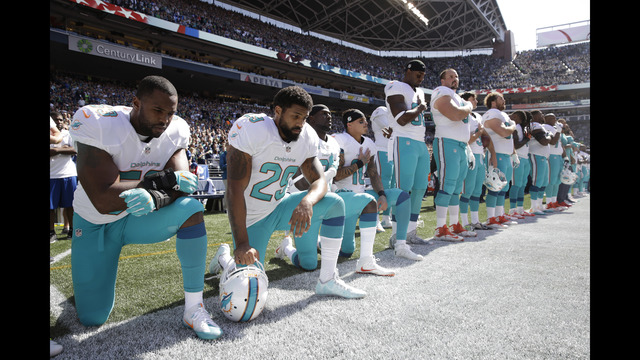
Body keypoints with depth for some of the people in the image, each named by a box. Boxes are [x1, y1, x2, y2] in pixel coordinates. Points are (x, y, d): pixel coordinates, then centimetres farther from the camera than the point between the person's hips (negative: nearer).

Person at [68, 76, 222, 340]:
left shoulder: (174, 132, -12)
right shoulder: (96, 124, -25)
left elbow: (180, 187, -20)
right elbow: (104, 200, -31)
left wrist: (155, 198, -42)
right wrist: (164, 179, -29)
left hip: (139, 217, 2)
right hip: (96, 224, -2)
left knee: (192, 209, -29)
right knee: (93, 318, -1)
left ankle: (193, 309, -20)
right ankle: (88, 277, 36)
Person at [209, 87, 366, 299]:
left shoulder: (306, 137, -7)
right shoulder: (251, 129, -25)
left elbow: (320, 181, -10)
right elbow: (235, 190, -28)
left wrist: (307, 202, -36)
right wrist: (242, 244, -34)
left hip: (279, 207, 5)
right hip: (250, 217, -5)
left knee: (334, 204, -13)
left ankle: (327, 281, -7)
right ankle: (225, 257, 27)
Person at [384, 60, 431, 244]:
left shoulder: (419, 91, 24)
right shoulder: (396, 87, -5)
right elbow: (402, 119, -18)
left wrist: (424, 145, 20)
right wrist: (420, 107, -1)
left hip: (420, 144, 9)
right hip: (404, 142, -9)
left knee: (420, 189, 7)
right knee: (404, 189, -12)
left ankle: (411, 233, 15)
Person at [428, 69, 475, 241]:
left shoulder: (457, 97, 24)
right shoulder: (442, 94, -6)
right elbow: (455, 115, -23)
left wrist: (468, 149, 23)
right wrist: (469, 106, -3)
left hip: (462, 146, 10)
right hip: (447, 143, -10)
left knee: (457, 189, 11)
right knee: (447, 186, -12)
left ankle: (455, 225, 19)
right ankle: (440, 229, -8)